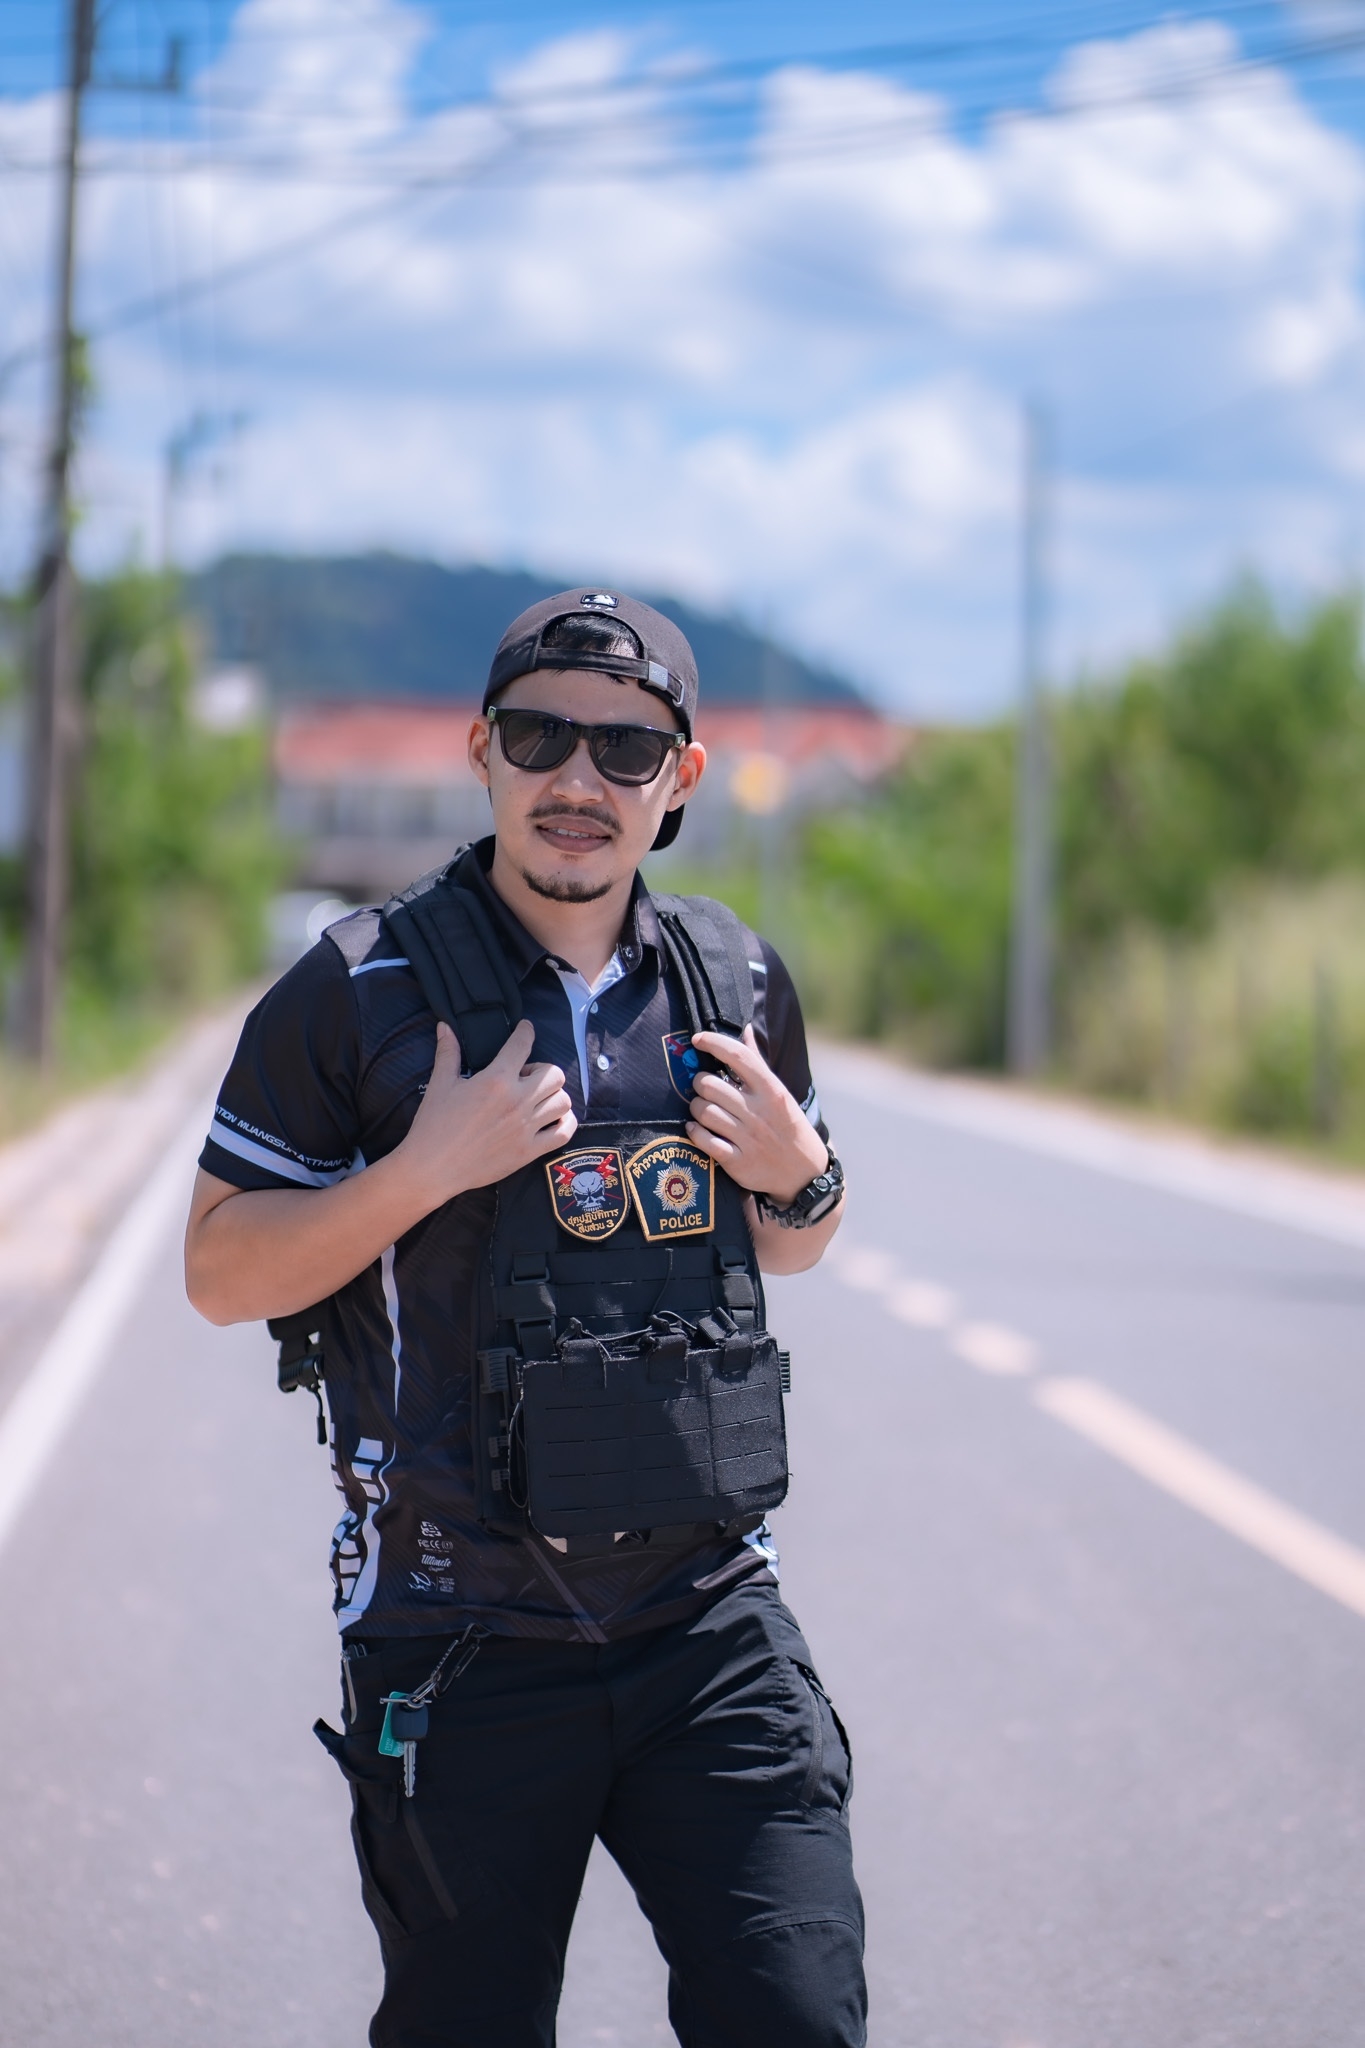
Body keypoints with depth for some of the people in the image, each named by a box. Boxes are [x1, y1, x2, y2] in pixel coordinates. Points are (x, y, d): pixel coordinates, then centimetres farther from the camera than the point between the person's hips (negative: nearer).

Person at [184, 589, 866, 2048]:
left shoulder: (737, 983, 7)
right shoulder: (359, 991, -5)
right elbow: (218, 1271, -4)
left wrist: (798, 1175, -1)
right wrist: (424, 1170, -18)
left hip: (711, 1621, 3)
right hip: (462, 1642, -3)